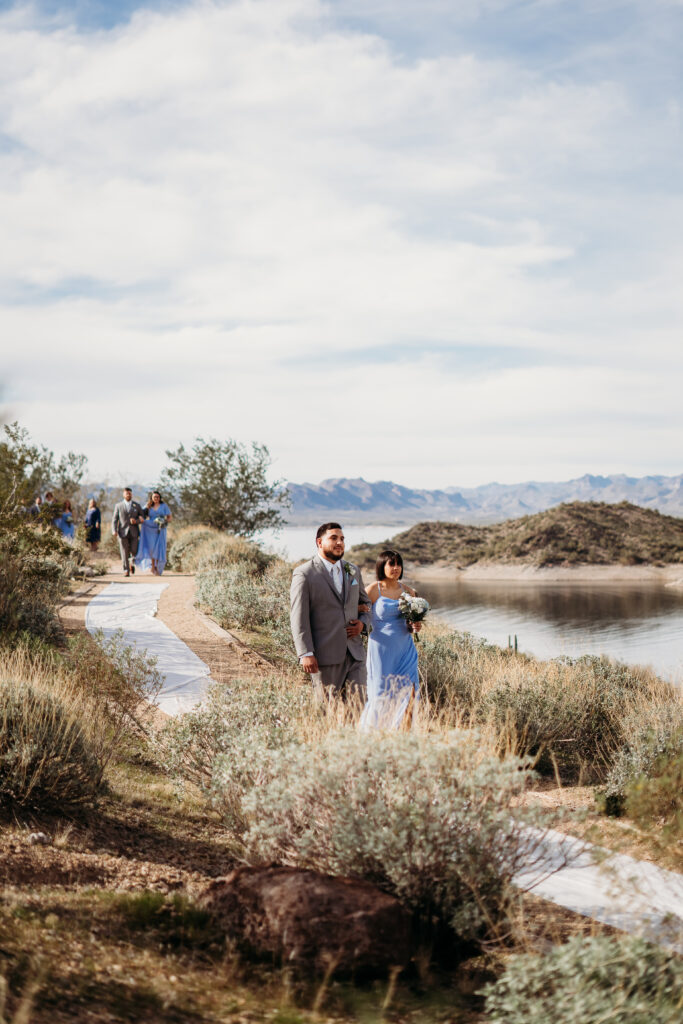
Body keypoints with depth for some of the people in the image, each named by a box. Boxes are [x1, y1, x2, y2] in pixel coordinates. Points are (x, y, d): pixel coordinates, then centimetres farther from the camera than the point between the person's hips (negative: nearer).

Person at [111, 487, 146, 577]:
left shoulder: (137, 505, 9)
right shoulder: (118, 505, 7)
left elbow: (142, 518, 8)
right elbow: (114, 519, 4)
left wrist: (136, 521, -13)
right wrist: (114, 530, -10)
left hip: (134, 532, 1)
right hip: (123, 532, -1)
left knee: (134, 551, -4)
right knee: (124, 553, -4)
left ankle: (132, 562, 27)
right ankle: (126, 571, 2)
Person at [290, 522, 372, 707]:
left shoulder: (352, 571, 16)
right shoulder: (304, 574, -3)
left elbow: (365, 603, 28)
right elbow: (298, 618, -8)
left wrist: (363, 623, 5)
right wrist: (305, 654, -16)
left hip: (355, 655, 5)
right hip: (325, 656, -5)